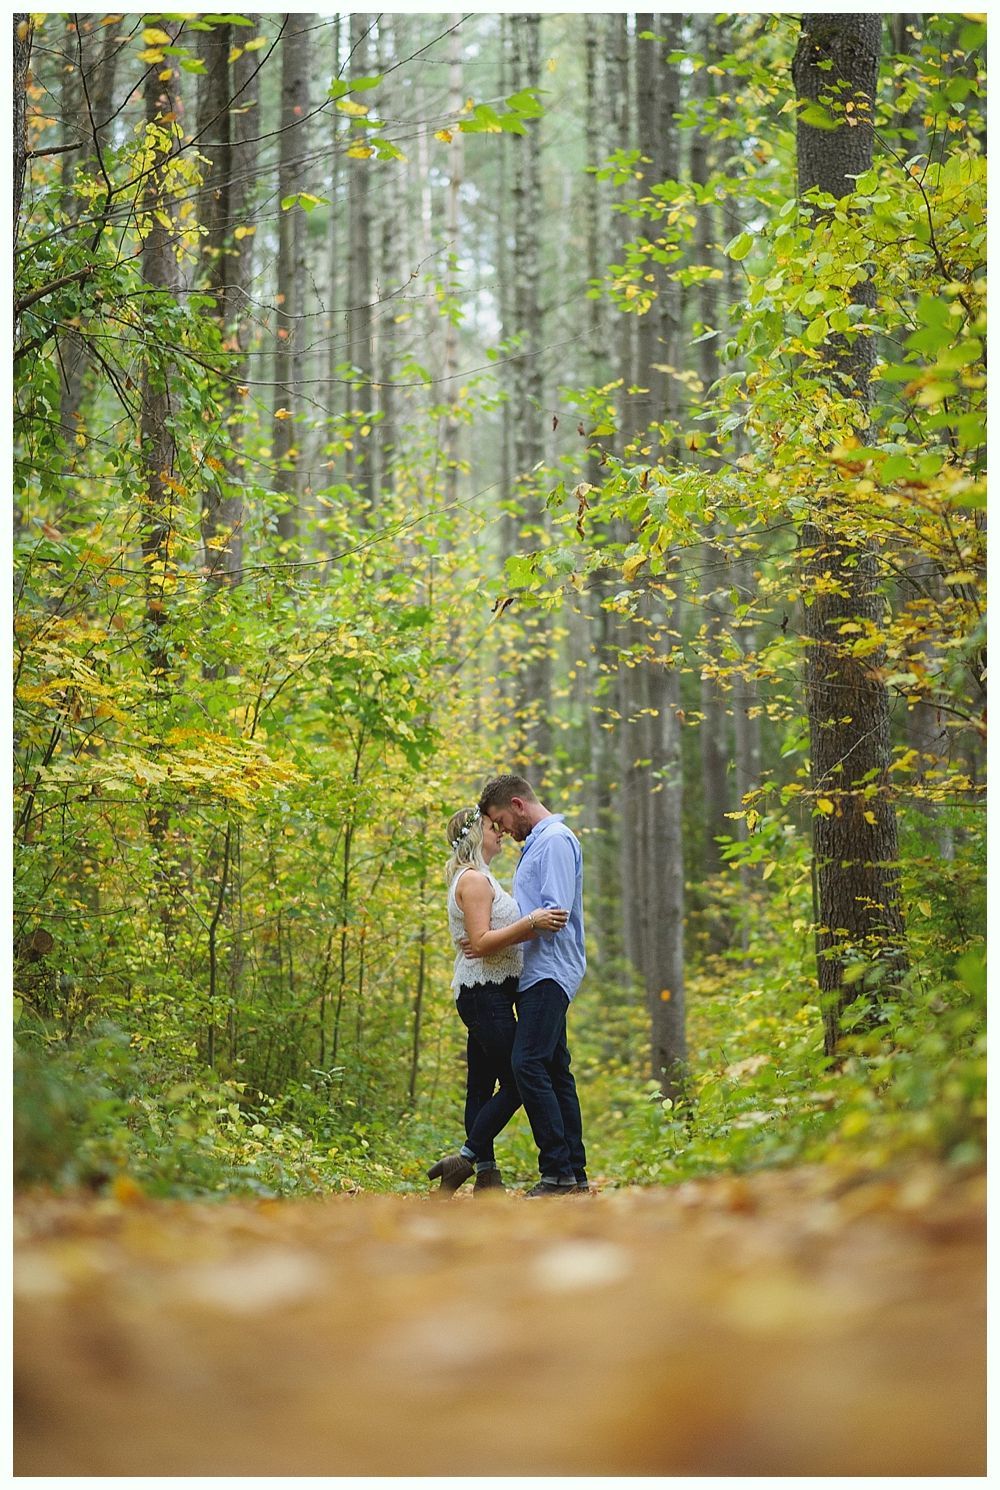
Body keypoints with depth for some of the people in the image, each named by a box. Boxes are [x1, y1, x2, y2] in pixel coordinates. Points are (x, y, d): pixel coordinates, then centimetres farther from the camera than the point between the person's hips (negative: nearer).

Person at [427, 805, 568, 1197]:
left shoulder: (477, 878, 21)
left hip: (485, 995, 11)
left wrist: (538, 925, 15)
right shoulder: (474, 879, -11)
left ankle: (486, 1176, 6)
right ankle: (464, 1159, -13)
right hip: (485, 992, -11)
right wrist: (531, 922, -26)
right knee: (516, 1083, -11)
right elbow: (480, 942, -20)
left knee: (483, 1086, 6)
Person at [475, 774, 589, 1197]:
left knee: (528, 1065, -17)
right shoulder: (535, 844, 22)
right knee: (554, 1071, 8)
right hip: (537, 974, 11)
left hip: (550, 972, -11)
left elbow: (555, 913, -19)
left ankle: (559, 1173, -19)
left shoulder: (556, 841, -10)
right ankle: (576, 1174, 9)